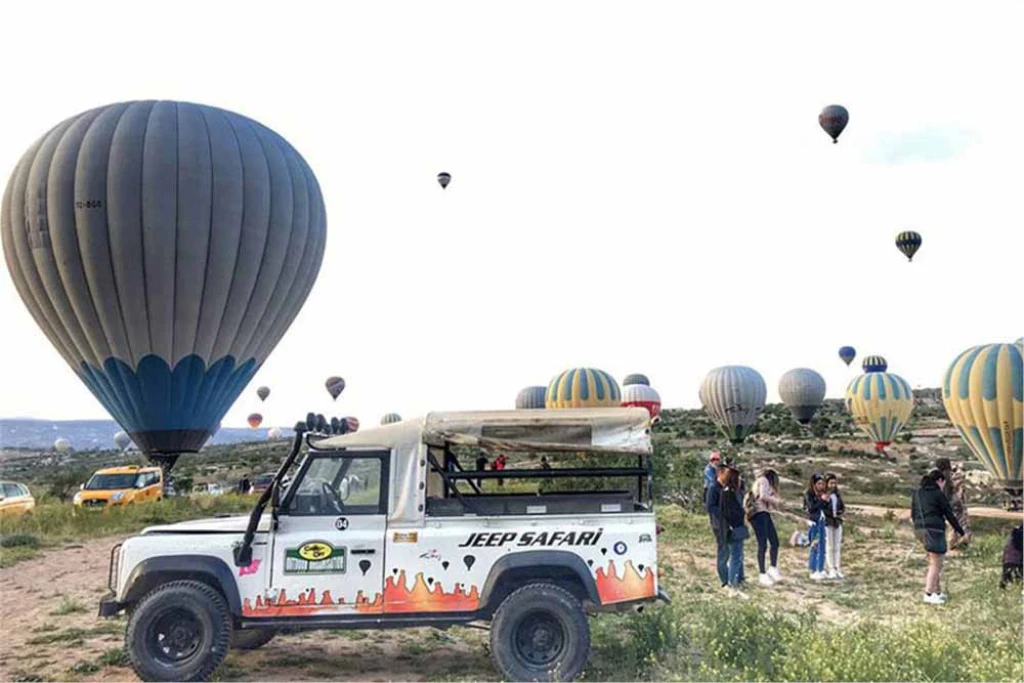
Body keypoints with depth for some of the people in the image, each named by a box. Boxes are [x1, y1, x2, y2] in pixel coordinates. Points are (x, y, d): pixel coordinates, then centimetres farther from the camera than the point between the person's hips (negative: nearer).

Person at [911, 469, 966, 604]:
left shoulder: (916, 493, 14)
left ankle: (937, 592, 20)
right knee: (935, 563, -3)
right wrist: (960, 531, 8)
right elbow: (949, 515, -1)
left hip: (920, 528, 7)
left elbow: (913, 513, 16)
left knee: (933, 562, 16)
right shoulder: (938, 494, -4)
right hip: (934, 529, -7)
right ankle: (929, 594, -8)